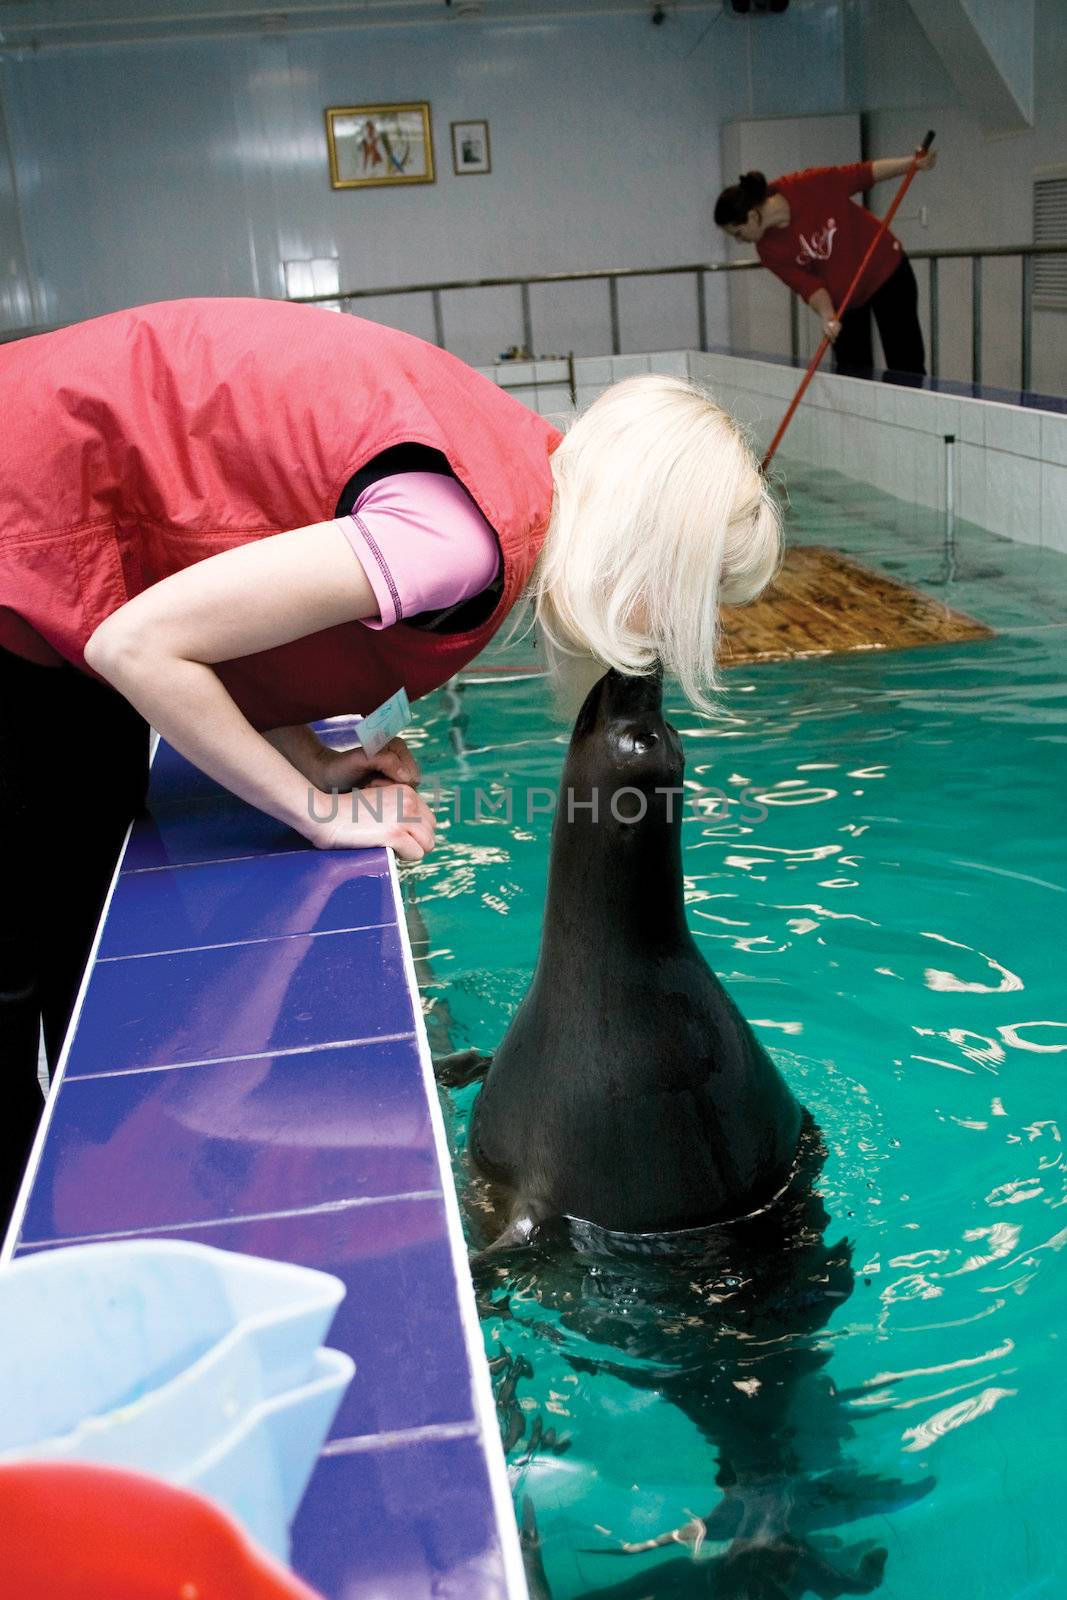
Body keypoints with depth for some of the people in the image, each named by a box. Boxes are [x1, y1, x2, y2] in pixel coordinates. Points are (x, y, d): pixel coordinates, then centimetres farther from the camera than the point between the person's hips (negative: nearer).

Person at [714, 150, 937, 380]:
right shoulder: (768, 250, -15)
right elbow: (808, 286, -17)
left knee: (906, 369, -4)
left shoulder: (810, 186, -25)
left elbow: (861, 173, -14)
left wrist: (914, 163, -19)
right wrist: (828, 317, -34)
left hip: (886, 270, -3)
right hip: (841, 298, 3)